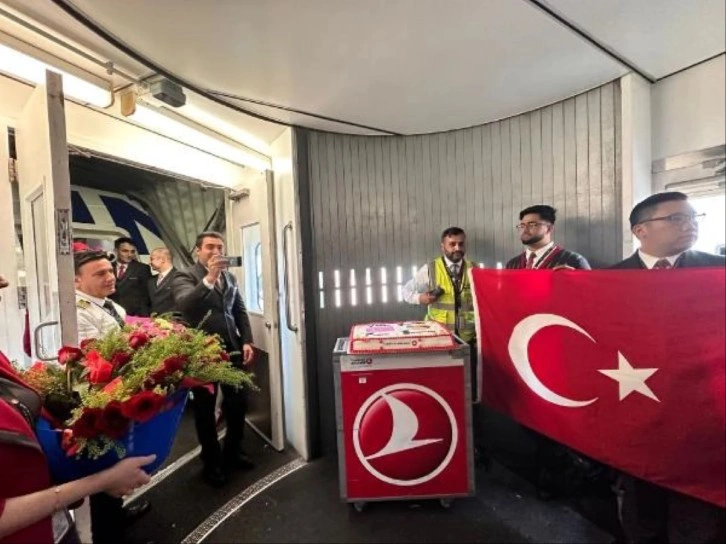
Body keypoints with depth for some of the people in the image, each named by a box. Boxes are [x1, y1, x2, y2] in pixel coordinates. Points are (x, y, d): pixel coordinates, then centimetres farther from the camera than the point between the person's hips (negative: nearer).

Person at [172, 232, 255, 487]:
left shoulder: (230, 277, 10)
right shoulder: (185, 276, -6)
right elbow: (185, 305, -26)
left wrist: (246, 340, 4)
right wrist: (209, 279, -37)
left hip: (232, 349, 5)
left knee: (238, 402, 11)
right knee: (205, 408, 9)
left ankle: (233, 450, 34)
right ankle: (212, 461, 28)